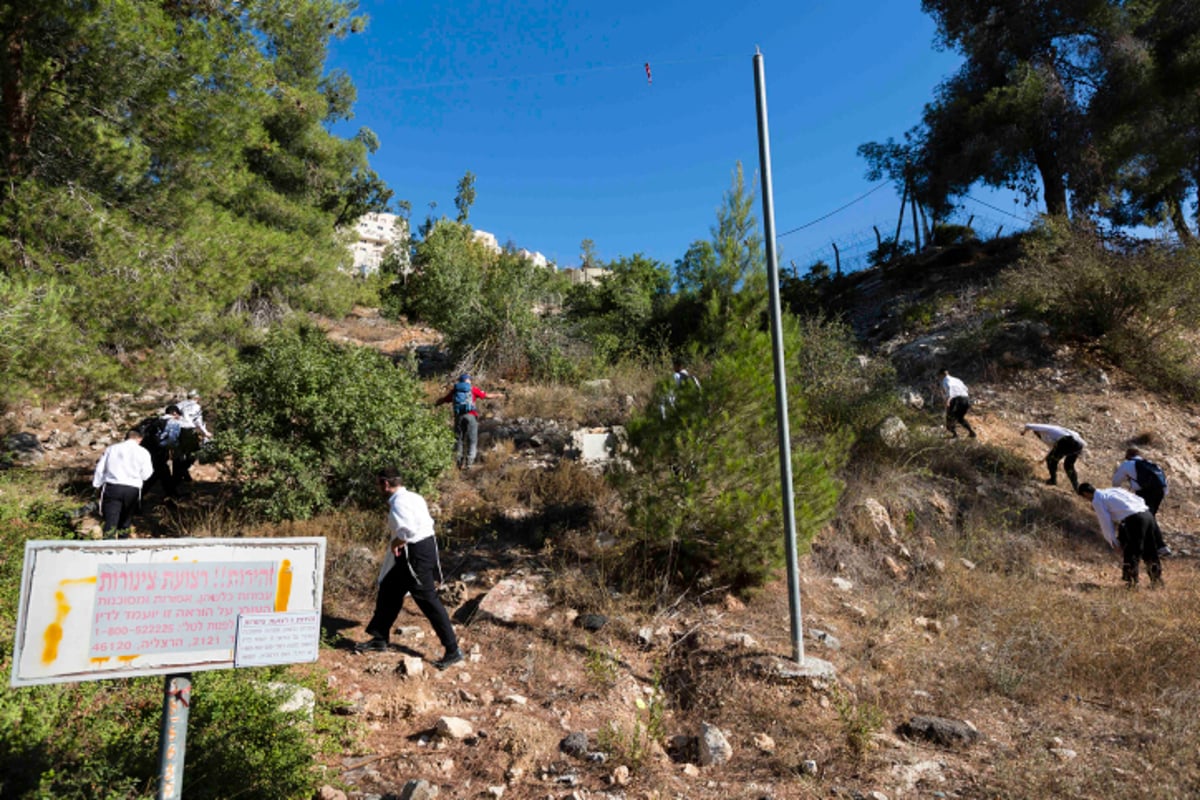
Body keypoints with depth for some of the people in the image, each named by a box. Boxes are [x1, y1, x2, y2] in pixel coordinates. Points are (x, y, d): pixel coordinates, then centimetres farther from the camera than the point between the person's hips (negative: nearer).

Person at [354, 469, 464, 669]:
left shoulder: (398, 502, -18)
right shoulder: (413, 497, 11)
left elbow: (408, 530, -31)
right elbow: (426, 523, 13)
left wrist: (396, 543, -13)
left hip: (416, 553, -10)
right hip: (423, 546, 10)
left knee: (428, 601, -5)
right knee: (389, 591, 21)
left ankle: (453, 650, 2)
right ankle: (379, 639, 35)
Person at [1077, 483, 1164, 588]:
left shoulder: (1097, 500, 4)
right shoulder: (1114, 489, 25)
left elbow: (1105, 522, 2)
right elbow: (1139, 500, 25)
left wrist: (1112, 541, 12)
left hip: (1134, 520, -8)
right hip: (1147, 514, 8)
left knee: (1131, 552, 5)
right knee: (1150, 550, 20)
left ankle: (1132, 581, 9)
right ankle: (1157, 579, 30)